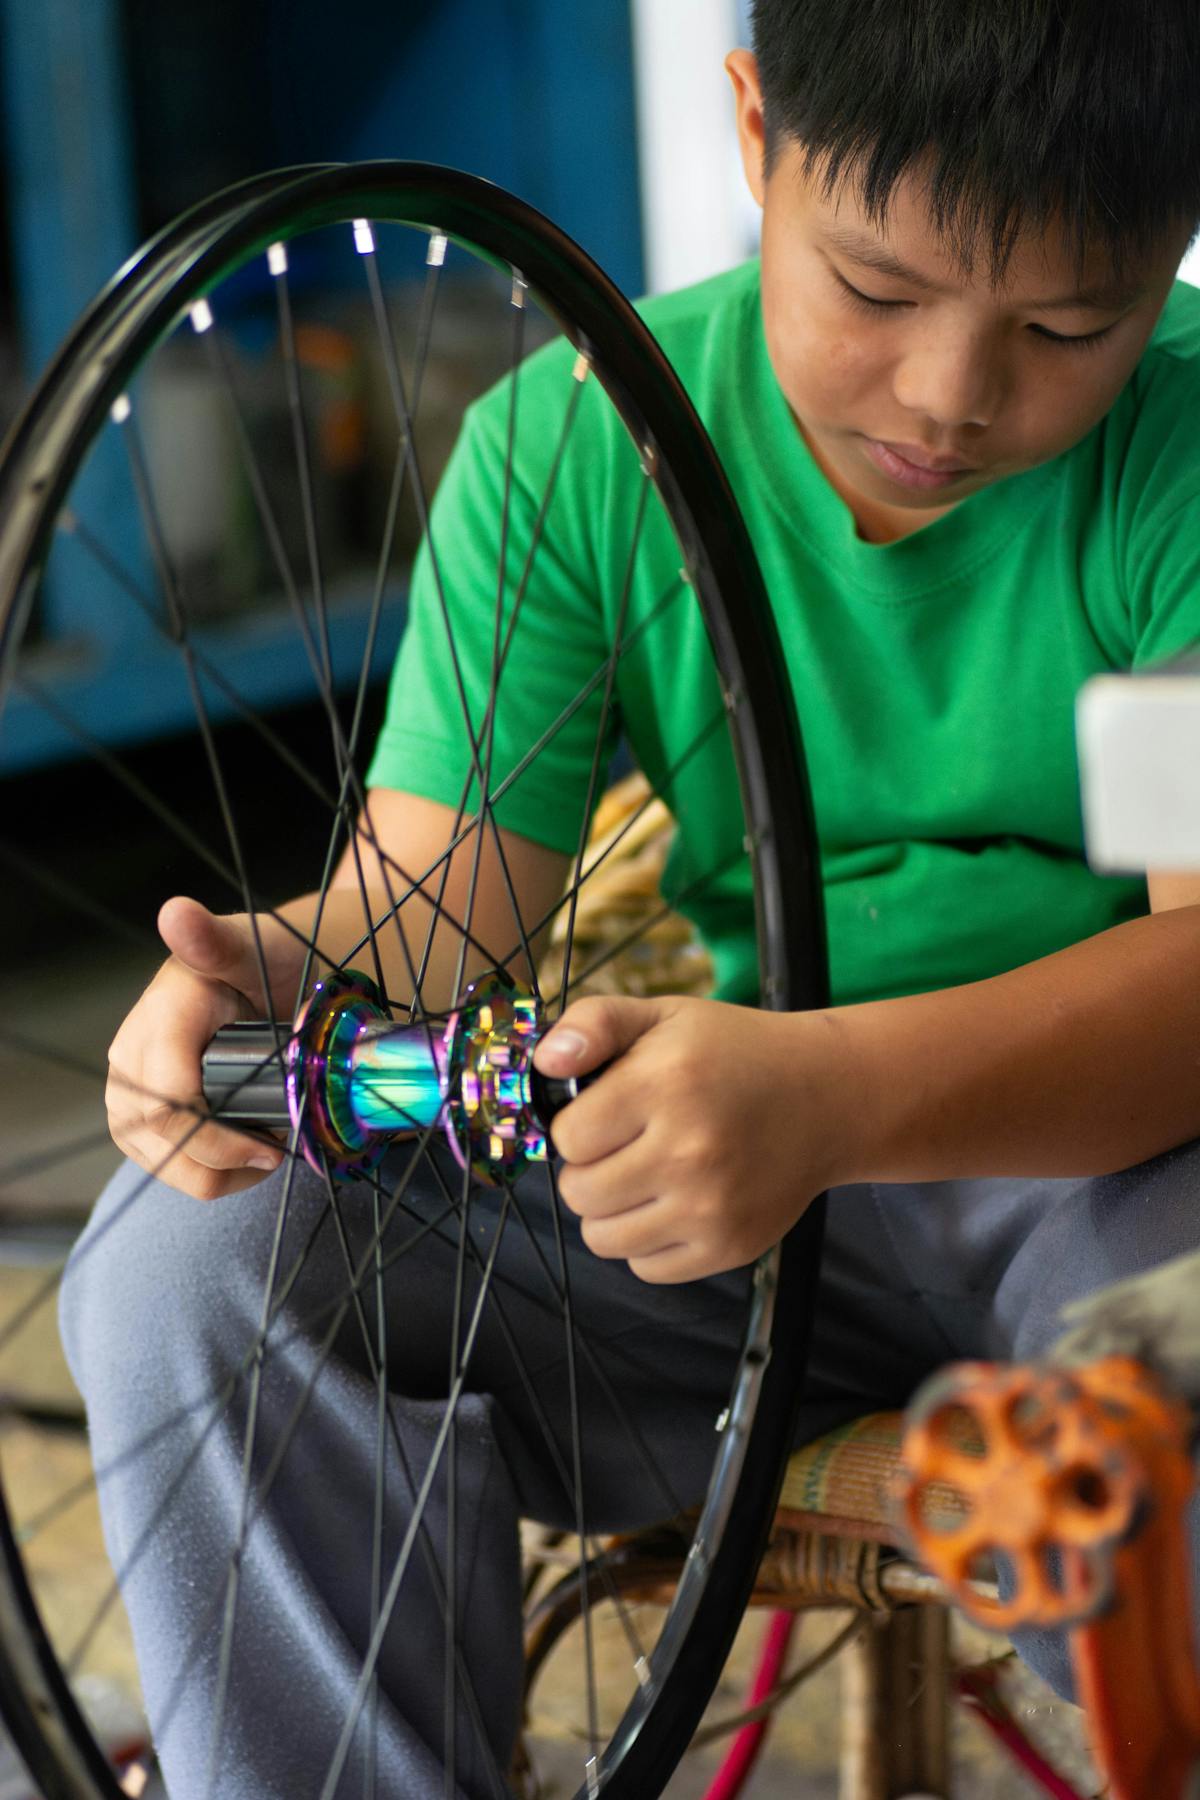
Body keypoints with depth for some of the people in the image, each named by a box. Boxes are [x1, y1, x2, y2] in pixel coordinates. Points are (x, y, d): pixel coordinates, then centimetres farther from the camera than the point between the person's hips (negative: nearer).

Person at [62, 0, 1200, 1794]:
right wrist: (283, 982, -32)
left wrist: (836, 1091, -42)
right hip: (768, 1163, 3)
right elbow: (435, 898, -7)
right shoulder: (575, 442, -3)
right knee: (196, 1260, -19)